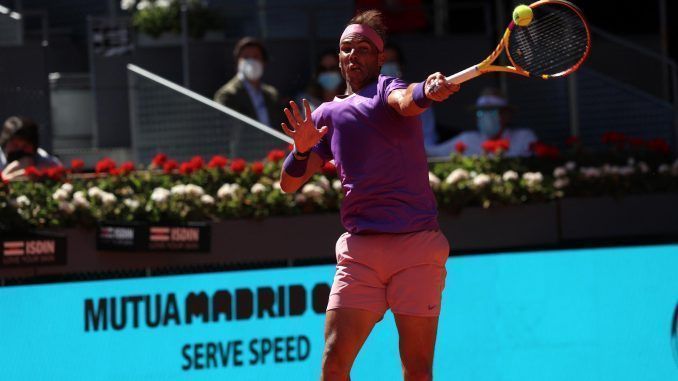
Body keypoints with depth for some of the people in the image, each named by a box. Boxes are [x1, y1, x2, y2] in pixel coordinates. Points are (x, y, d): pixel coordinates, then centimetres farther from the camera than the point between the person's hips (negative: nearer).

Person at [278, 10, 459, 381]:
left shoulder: (387, 87, 5)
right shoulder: (326, 115, 17)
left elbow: (405, 101, -21)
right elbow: (289, 183, 14)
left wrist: (426, 90, -45)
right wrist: (301, 150, -7)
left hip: (417, 246, -3)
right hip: (359, 248, 3)